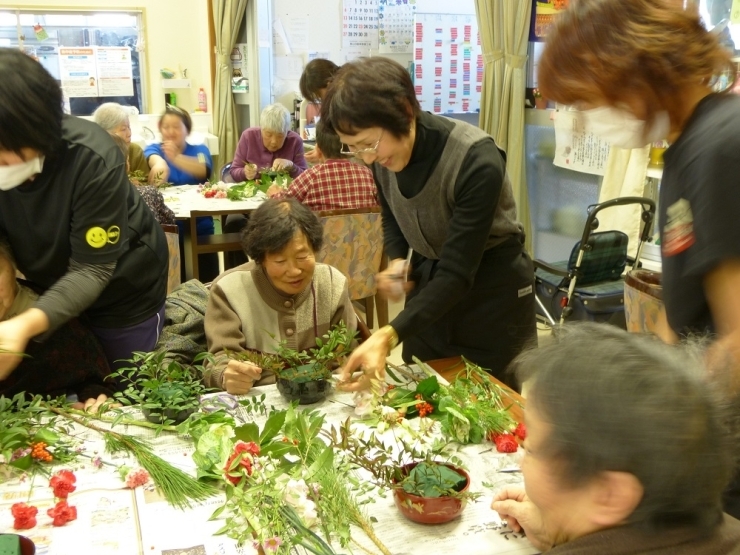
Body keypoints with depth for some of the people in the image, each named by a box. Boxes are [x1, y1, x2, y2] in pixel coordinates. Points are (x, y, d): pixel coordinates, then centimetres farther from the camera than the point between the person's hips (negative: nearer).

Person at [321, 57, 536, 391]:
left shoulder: (476, 161, -31)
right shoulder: (382, 155, -12)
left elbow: (457, 273, -32)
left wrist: (388, 336, -42)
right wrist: (398, 261, -11)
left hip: (494, 289, -5)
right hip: (429, 279, 6)